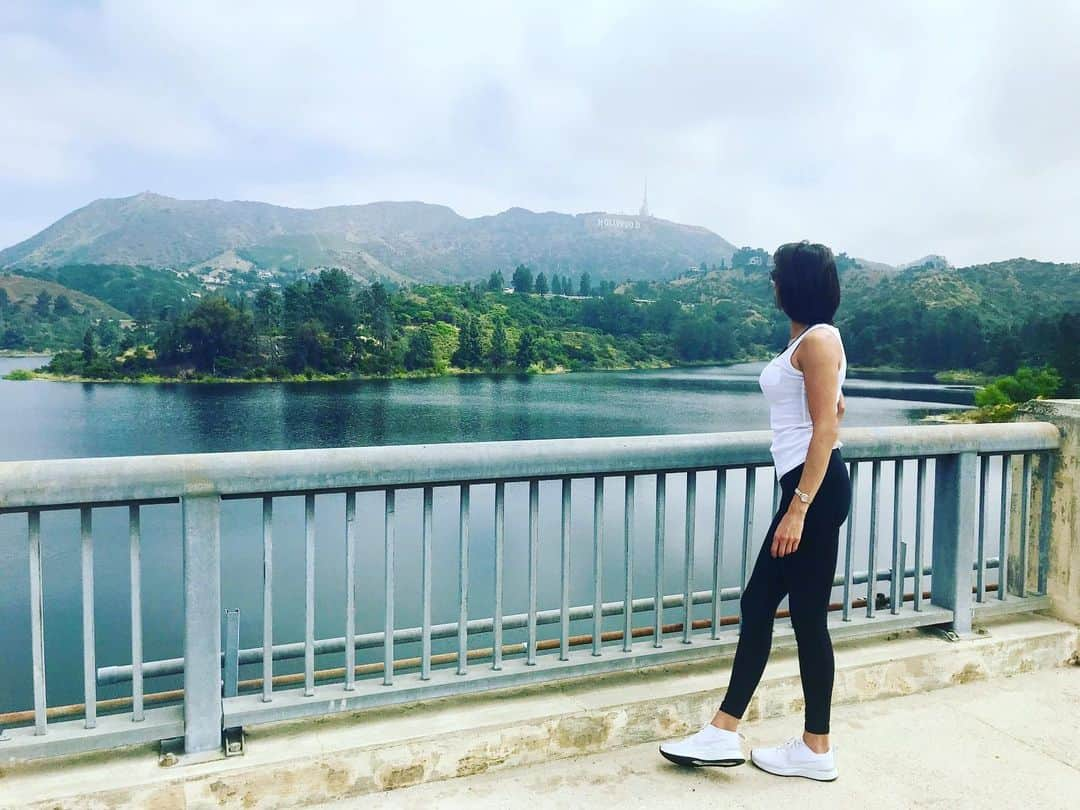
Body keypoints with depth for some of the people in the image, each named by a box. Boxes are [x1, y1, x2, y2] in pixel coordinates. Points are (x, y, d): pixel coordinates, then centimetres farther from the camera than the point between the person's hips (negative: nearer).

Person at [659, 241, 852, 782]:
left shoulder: (817, 340, -12)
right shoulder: (803, 338, 18)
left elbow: (826, 426, -18)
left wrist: (798, 508, -22)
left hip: (815, 489, -10)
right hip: (805, 485, 10)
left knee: (808, 617, 0)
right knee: (758, 603, 10)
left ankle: (816, 751, 16)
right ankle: (724, 734, 18)